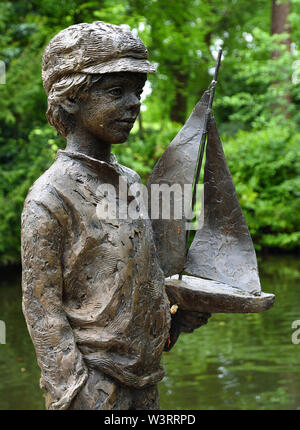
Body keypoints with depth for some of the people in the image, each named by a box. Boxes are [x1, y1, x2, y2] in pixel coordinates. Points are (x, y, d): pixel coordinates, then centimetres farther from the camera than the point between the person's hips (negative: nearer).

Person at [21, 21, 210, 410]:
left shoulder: (131, 181, 8)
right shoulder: (49, 198, -15)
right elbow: (42, 308, -14)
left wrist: (174, 321, 6)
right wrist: (78, 396, -17)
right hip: (95, 387, -7)